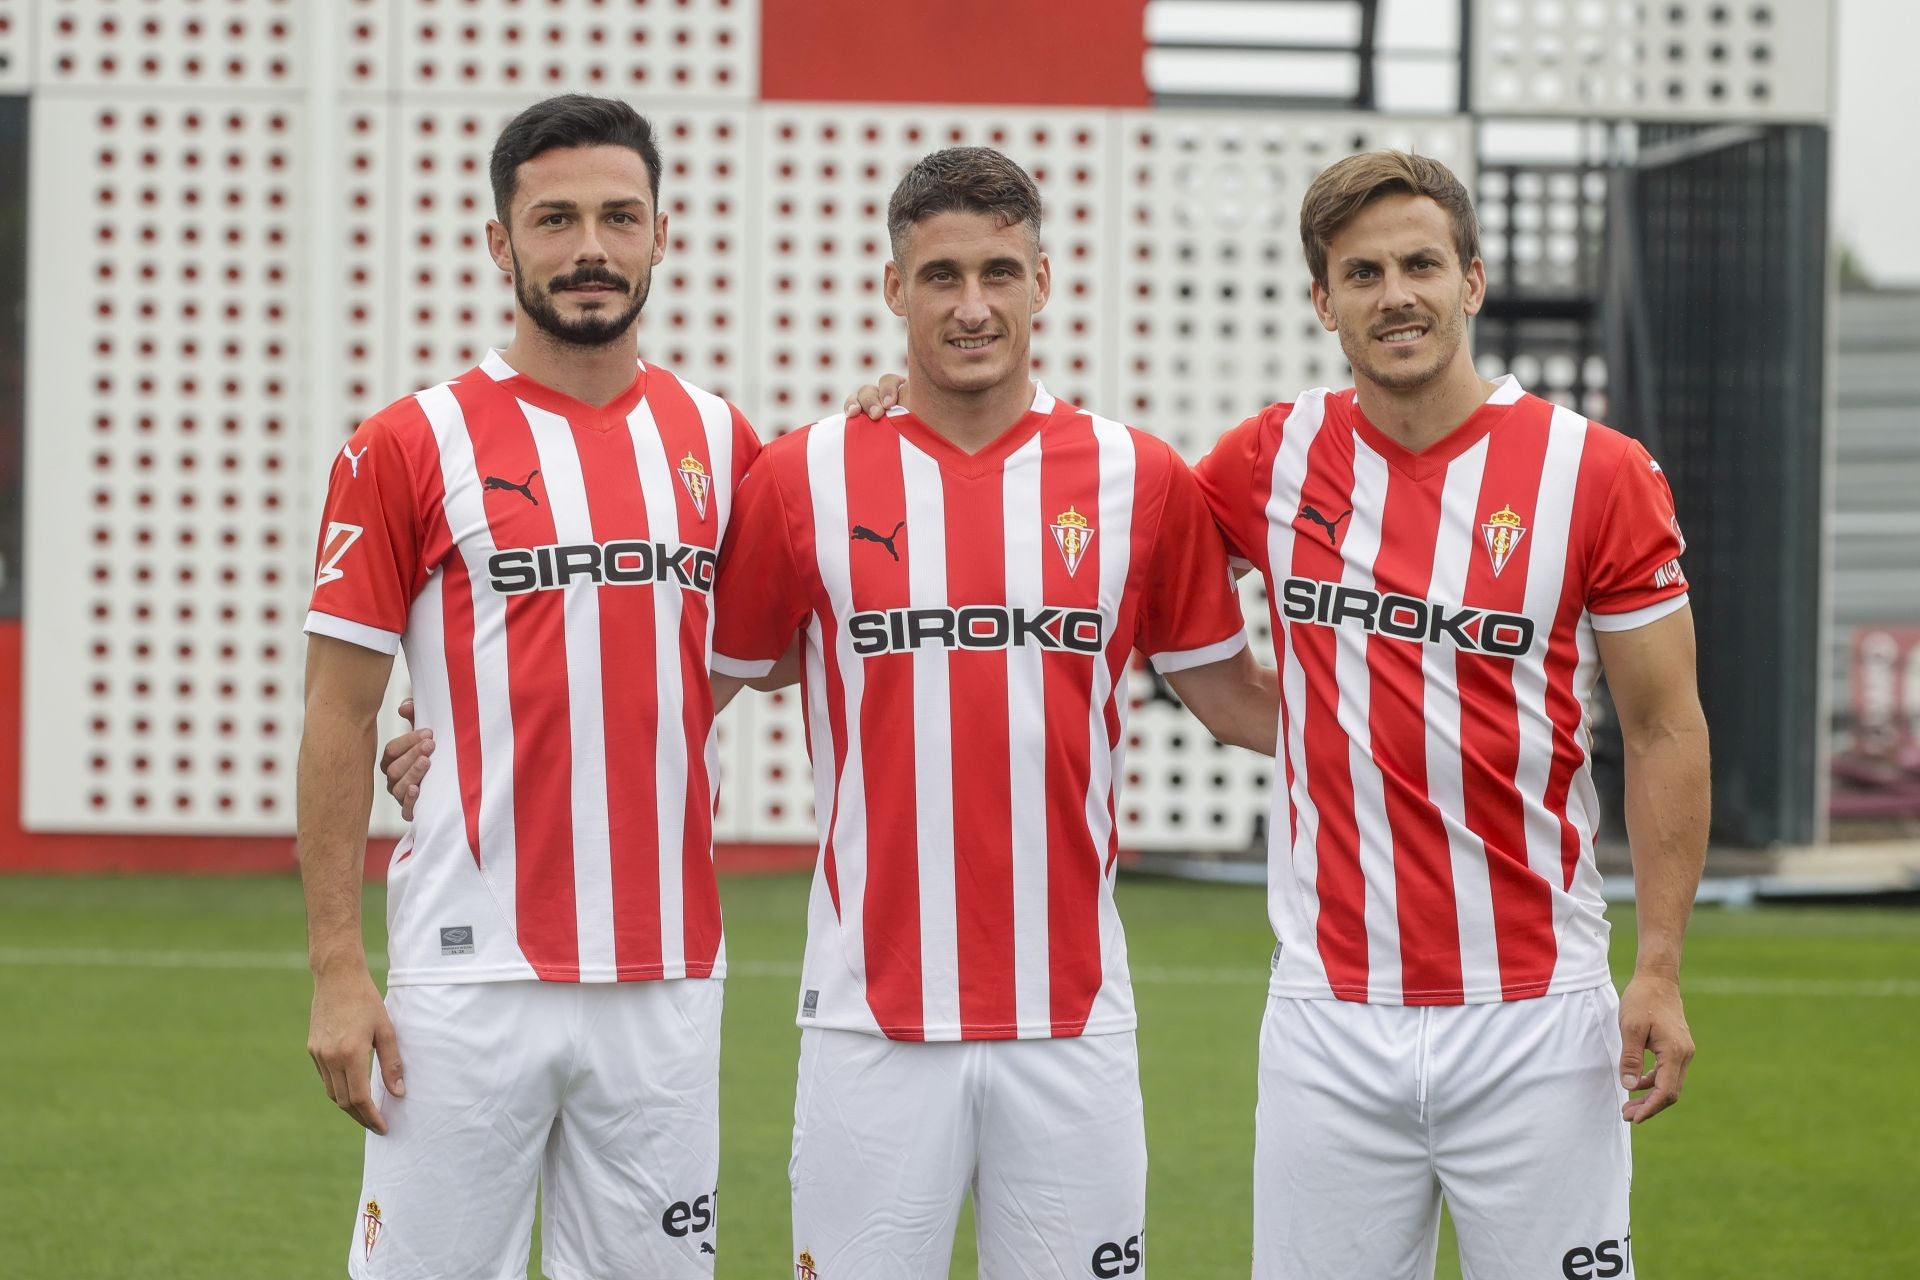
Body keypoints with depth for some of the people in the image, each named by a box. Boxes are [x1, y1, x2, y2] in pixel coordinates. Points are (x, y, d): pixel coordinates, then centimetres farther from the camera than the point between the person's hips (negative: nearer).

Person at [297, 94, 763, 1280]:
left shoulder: (716, 438, 10)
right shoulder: (412, 446, -1)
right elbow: (341, 715, -1)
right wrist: (336, 969, -7)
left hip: (667, 976, 4)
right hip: (469, 972, -3)